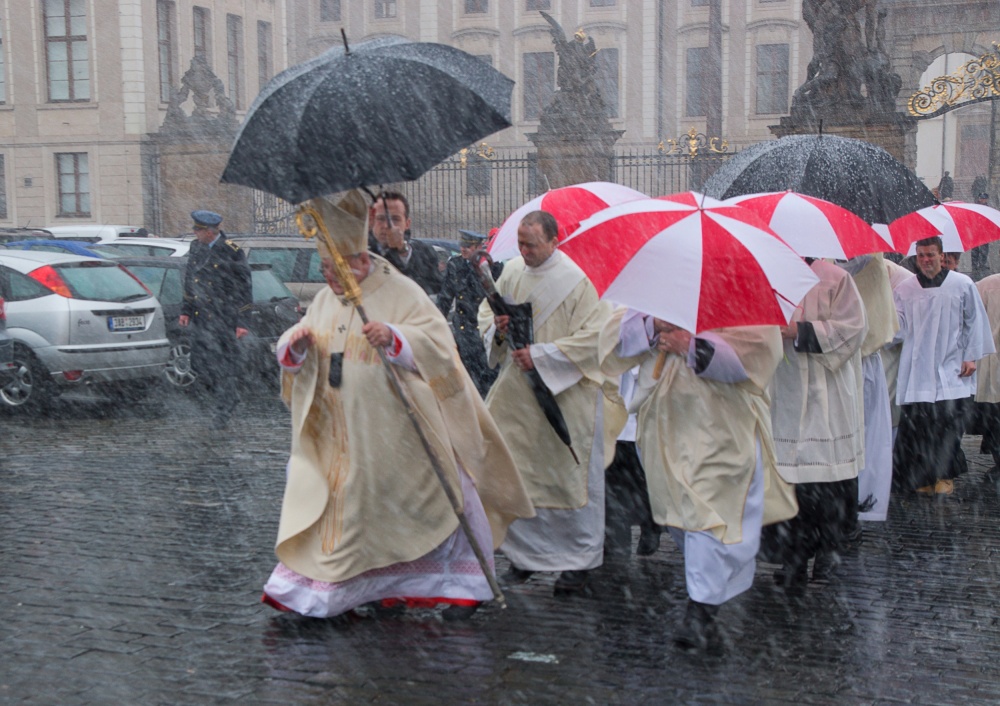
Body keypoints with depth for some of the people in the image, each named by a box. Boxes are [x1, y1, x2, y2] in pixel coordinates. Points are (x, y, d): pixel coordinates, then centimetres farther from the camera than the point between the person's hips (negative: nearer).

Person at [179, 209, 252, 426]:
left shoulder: (232, 252, -12)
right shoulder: (196, 247, 7)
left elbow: (244, 288, -9)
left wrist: (242, 322, -11)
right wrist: (185, 310, 13)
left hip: (222, 319, -6)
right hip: (198, 318, 6)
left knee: (222, 365, -1)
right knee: (199, 364, 7)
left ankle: (224, 408, 13)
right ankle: (224, 397, 27)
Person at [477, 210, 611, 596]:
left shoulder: (574, 281, -12)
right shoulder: (512, 271, 5)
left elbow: (596, 335, -15)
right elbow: (486, 309, 16)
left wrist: (541, 354, -18)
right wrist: (497, 328, -8)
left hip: (566, 395, -5)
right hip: (518, 393, 5)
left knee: (570, 475, 0)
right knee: (517, 471, 7)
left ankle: (580, 560, 12)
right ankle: (527, 552, 22)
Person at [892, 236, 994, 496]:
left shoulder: (962, 285, 3)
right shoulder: (904, 290, 6)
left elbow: (975, 321, 7)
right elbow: (899, 327, 5)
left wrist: (971, 356, 2)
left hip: (950, 369, -1)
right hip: (917, 372, 1)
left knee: (948, 423, -4)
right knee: (917, 424, -2)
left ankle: (945, 475, 10)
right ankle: (924, 476, 10)